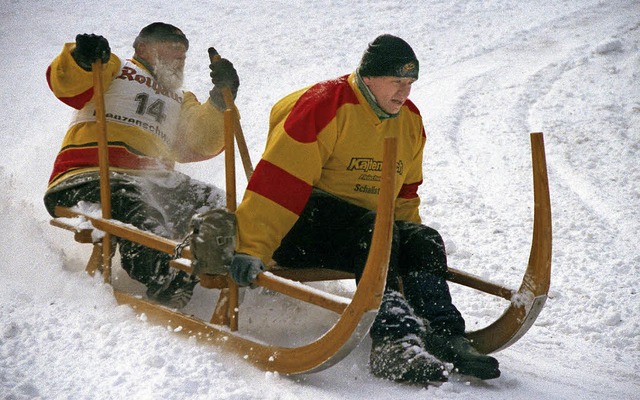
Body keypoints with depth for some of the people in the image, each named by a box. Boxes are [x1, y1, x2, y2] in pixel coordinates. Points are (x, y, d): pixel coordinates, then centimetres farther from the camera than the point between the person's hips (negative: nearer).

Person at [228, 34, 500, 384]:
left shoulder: (410, 122, 9)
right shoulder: (323, 106, -15)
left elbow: (404, 197, 22)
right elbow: (279, 180, -23)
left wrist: (409, 246, 12)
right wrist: (251, 248, -31)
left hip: (366, 228, 7)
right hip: (299, 225, -7)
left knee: (423, 240, -18)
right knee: (376, 232, -33)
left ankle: (444, 337, -28)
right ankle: (393, 340, -47)